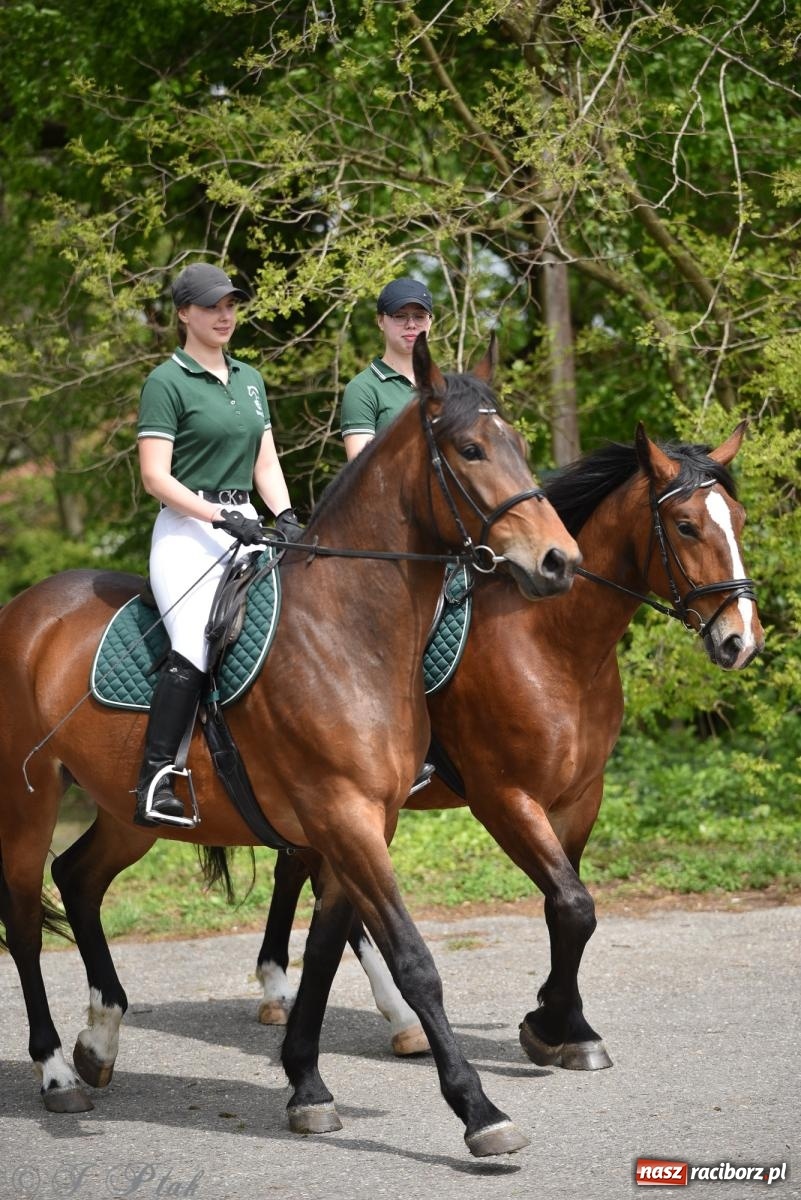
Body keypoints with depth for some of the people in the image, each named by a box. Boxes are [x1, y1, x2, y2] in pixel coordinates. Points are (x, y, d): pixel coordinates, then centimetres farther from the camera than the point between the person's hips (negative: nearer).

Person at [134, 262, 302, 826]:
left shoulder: (250, 380, 19)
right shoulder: (168, 382, -2)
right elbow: (155, 476, -9)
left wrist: (286, 517, 0)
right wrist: (220, 518, -17)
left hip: (246, 524, 7)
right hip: (189, 530, -7)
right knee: (195, 649, -23)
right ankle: (155, 781, -23)